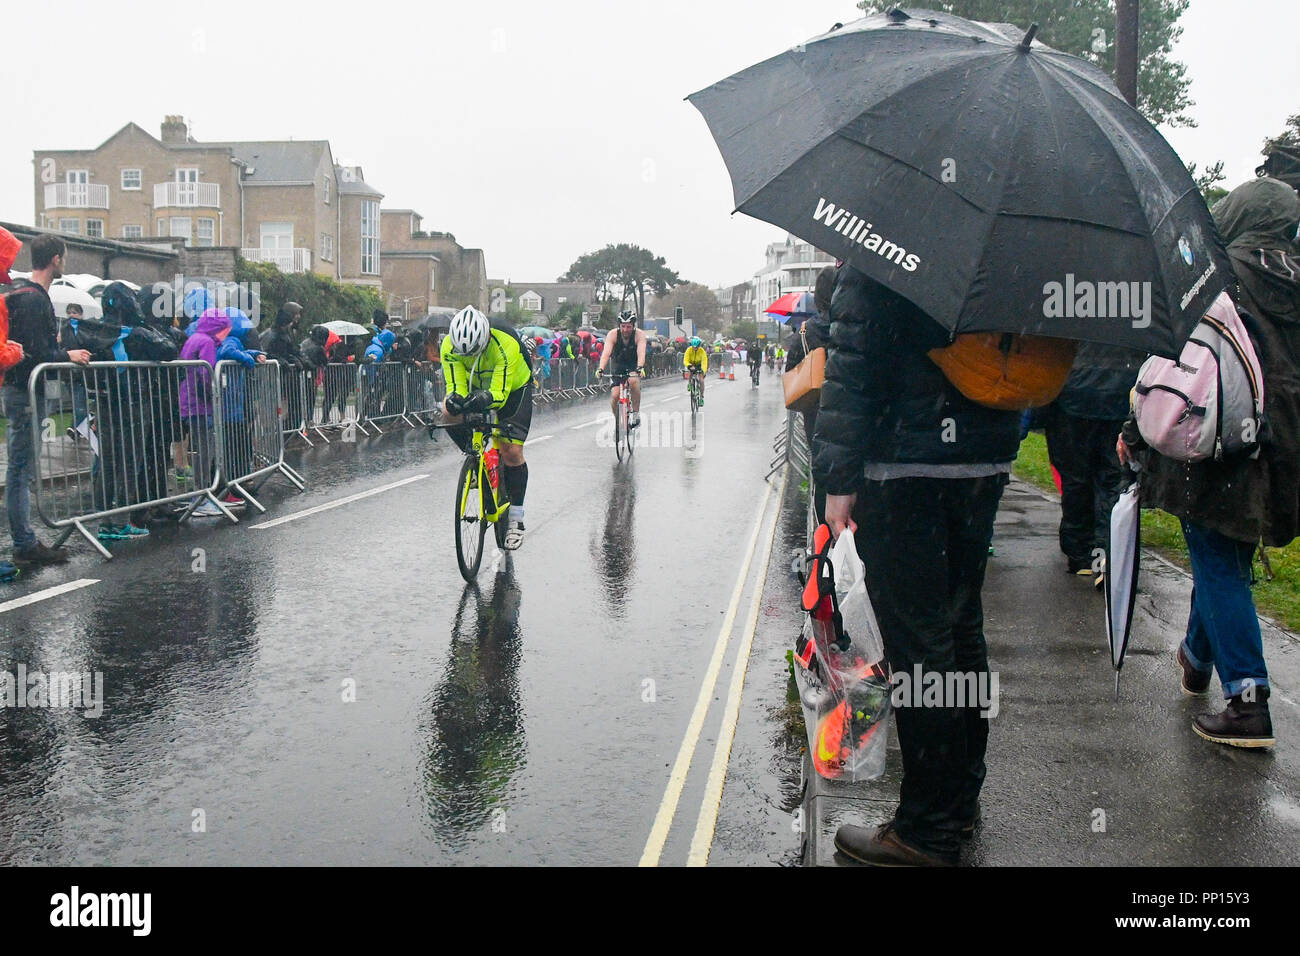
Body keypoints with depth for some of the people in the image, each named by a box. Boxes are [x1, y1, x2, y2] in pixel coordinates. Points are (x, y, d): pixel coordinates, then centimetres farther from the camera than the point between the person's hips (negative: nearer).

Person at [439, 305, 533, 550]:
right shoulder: (450, 345, -26)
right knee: (449, 414, -26)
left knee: (511, 451, -15)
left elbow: (500, 394, -38)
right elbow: (456, 387, -25)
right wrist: (454, 400, -48)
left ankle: (516, 519, -2)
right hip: (477, 387, 4)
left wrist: (485, 399, -60)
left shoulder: (506, 344, -38)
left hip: (512, 388, -4)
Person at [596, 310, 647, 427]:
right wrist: (600, 368, -51)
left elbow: (641, 353, -38)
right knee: (614, 396, -14)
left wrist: (640, 368, -57)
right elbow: (606, 353, -35)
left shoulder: (639, 335, -24)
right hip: (617, 364, 1)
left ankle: (636, 413, -18)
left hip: (634, 365, -1)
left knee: (633, 380, -33)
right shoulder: (613, 334, -23)